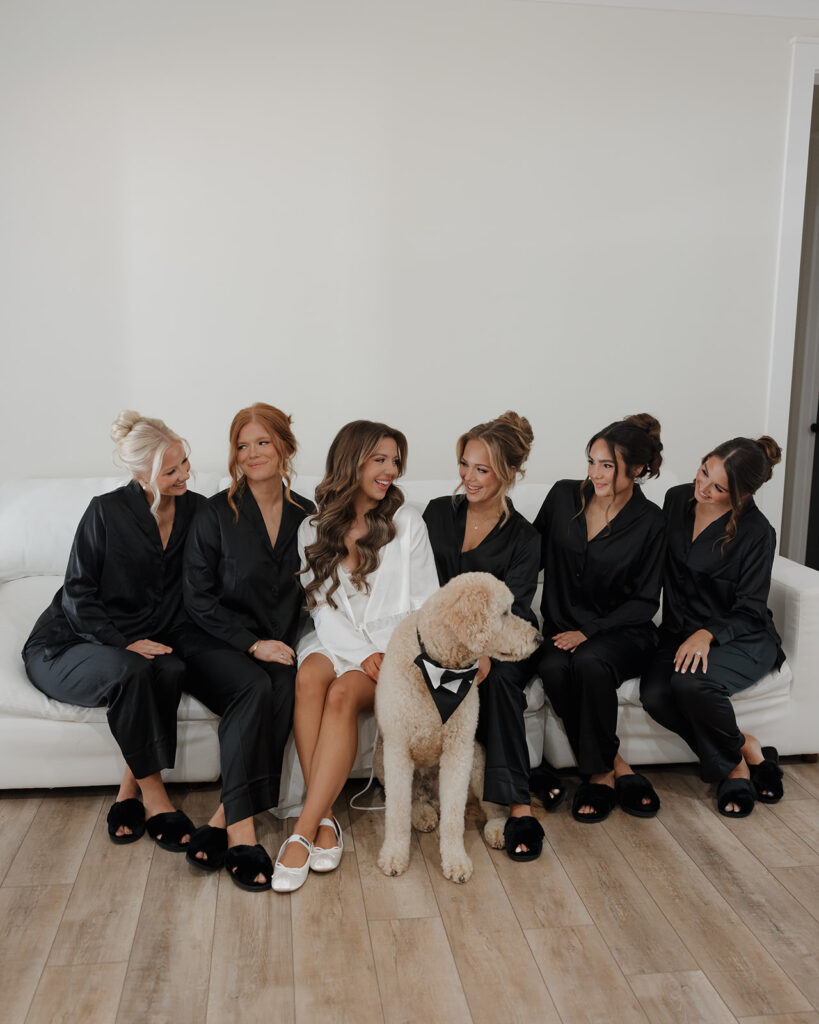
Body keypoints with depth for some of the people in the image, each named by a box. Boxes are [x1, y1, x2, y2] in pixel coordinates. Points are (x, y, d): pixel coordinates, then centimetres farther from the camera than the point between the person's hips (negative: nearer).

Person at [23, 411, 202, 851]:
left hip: (146, 643, 3)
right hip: (65, 645, -3)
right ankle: (152, 793, -21)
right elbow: (78, 596, -8)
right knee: (130, 671, -36)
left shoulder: (197, 511, 3)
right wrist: (125, 643, -20)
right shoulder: (107, 511, -8)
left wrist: (164, 640, -7)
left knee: (171, 670, -32)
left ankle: (128, 792, -19)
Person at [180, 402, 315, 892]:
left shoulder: (307, 515, 8)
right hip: (218, 644, -2)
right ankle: (241, 831, -30)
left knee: (285, 685, -31)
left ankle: (221, 821, -27)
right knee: (255, 686, -33)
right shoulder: (217, 513, -1)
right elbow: (199, 599, -4)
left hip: (279, 645, 3)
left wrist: (283, 644, -5)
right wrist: (253, 643, -14)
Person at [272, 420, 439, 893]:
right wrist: (362, 654, -12)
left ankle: (305, 830, -28)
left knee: (343, 694, -30)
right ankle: (326, 818, -28)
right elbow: (324, 607, 3)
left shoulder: (407, 521, 3)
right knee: (309, 677, -31)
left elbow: (426, 601, 3)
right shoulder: (314, 529, 8)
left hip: (394, 645, -2)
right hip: (337, 642, 2)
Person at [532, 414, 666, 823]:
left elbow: (644, 601, -3)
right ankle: (617, 768, -15)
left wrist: (588, 632, -14)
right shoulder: (564, 495, 2)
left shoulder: (648, 522, -5)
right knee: (554, 669, -30)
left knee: (590, 662, -35)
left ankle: (598, 773, -14)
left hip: (620, 631, -3)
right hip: (562, 627, 3)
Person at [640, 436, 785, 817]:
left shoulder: (756, 532, -14)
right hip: (679, 634, 5)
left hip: (740, 639, -5)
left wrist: (707, 634, -29)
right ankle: (736, 766, -4)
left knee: (690, 683, -35)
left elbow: (749, 611, -11)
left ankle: (739, 752, -3)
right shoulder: (677, 500, 0)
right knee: (654, 695, -25)